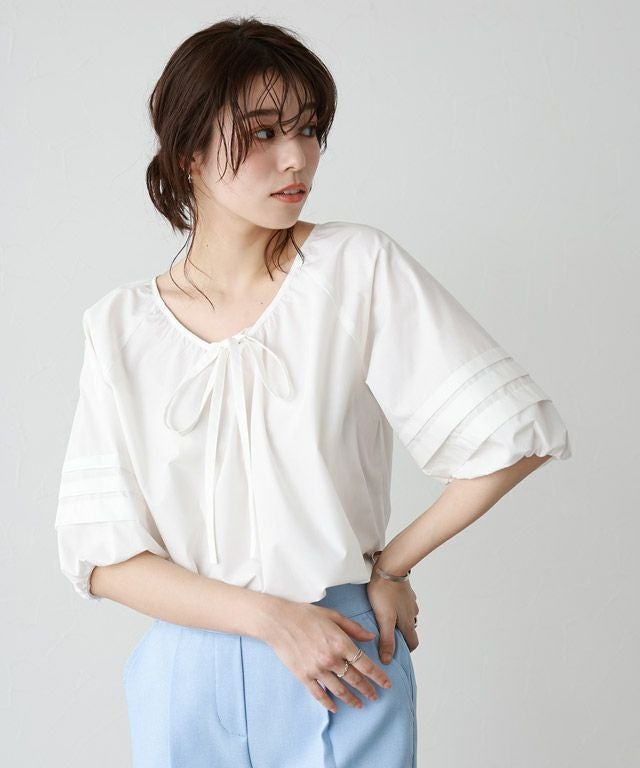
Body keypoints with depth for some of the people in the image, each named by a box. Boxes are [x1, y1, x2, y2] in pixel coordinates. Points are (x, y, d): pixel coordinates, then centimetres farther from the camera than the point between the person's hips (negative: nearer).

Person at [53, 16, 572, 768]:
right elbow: (103, 556, -5)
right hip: (189, 678, 2)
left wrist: (392, 562, -1)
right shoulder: (121, 325, -2)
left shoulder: (359, 268, -8)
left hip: (348, 674, -1)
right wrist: (273, 618, -15)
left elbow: (513, 434, -8)